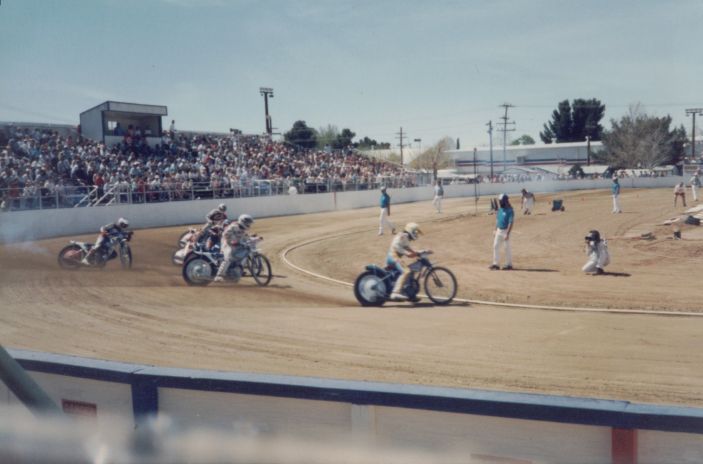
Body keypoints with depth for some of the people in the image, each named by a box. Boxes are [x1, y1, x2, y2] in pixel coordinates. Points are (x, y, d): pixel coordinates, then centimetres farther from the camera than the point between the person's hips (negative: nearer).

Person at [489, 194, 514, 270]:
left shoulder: (509, 210, -17)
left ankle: (509, 264, 11)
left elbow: (511, 223, -21)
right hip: (499, 230, 8)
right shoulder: (500, 209, 9)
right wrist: (496, 231, 16)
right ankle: (495, 264, 7)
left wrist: (507, 234, -26)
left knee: (507, 247, 1)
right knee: (496, 246, 4)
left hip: (505, 231, -8)